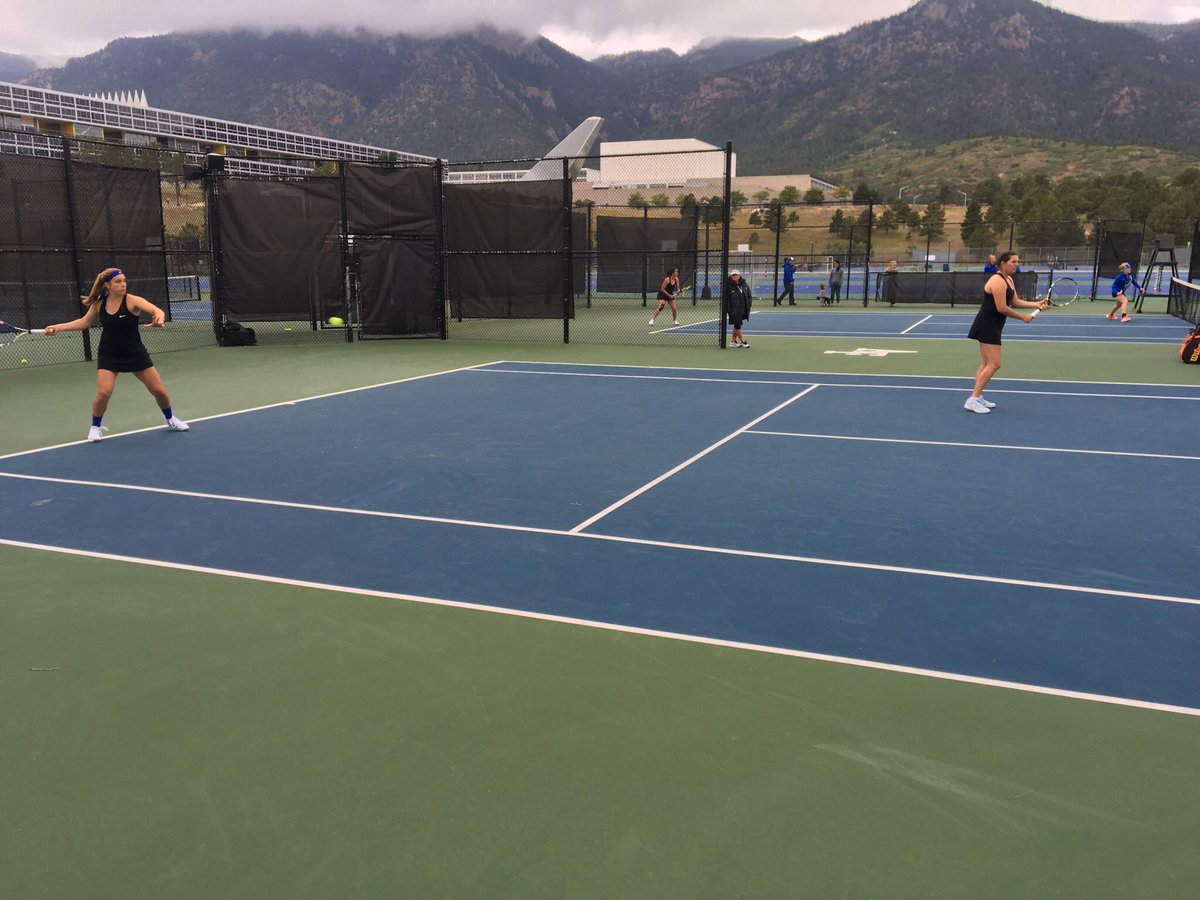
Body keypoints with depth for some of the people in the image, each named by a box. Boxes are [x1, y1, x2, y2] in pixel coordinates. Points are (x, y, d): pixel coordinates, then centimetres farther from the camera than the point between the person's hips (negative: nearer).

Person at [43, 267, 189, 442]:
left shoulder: (132, 300, -16)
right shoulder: (98, 304, -5)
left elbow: (157, 311, -31)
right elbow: (83, 323, 12)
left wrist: (158, 319, -54)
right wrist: (58, 327, 5)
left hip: (135, 353, -1)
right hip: (108, 355, 1)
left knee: (158, 390, 3)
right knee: (103, 393, -16)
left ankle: (170, 419, 30)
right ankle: (95, 427, 8)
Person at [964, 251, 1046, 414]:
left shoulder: (1009, 280, 14)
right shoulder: (998, 281, -18)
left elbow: (1015, 302, 15)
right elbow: (1002, 308, -22)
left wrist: (1036, 304, 2)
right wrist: (1023, 317, -12)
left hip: (992, 327, 11)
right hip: (987, 325, -11)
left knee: (986, 364, 14)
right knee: (994, 364, -13)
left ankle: (977, 398, 20)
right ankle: (972, 400, -13)